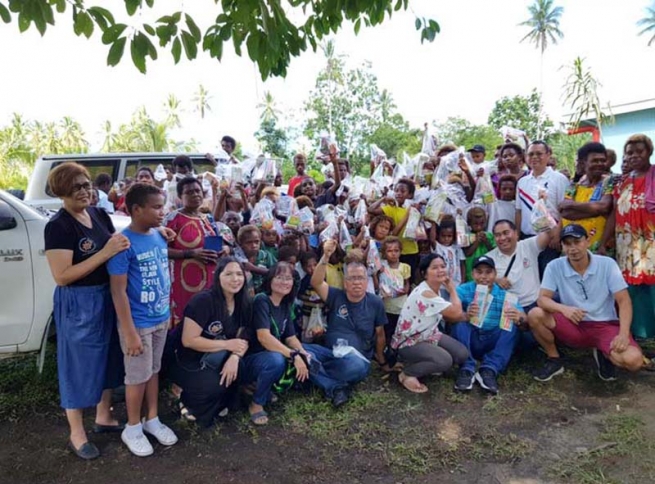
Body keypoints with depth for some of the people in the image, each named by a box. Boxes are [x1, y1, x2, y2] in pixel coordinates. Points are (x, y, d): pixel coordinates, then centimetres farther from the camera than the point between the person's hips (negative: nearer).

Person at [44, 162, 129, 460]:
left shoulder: (100, 215, 4)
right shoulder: (58, 227, -17)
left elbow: (116, 247, 13)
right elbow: (61, 276, -22)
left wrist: (122, 245, -10)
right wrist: (105, 254, -25)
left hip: (106, 297, 7)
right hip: (77, 304, -7)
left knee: (107, 359, 19)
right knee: (80, 366, 7)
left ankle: (103, 417, 40)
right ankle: (76, 435, 26)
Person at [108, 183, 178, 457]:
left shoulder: (159, 237, 1)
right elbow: (118, 291, -19)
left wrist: (169, 311, 13)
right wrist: (130, 332, -19)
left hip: (161, 319, 6)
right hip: (138, 323, -6)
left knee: (154, 370, 19)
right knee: (138, 376, 8)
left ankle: (152, 420, 35)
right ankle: (132, 428, 29)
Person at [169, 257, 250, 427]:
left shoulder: (244, 304, -5)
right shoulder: (203, 301, -24)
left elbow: (243, 338, -3)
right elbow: (188, 340, -25)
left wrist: (235, 356, -25)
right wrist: (227, 345, -25)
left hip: (214, 359, 6)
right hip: (187, 361, -6)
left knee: (238, 367, -22)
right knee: (213, 386, -28)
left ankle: (219, 404, 7)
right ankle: (189, 401, 7)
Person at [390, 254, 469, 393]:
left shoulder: (435, 290, 2)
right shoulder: (425, 293, -30)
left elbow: (449, 316, 6)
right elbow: (456, 312, -27)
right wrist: (452, 289, -12)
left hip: (428, 335, 10)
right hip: (409, 342, -10)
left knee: (462, 354, -1)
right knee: (445, 361, -28)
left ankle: (425, 364, 18)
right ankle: (407, 374, -6)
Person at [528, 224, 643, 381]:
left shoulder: (607, 264, -8)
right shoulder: (554, 267, -8)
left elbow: (624, 301, -9)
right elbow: (543, 299, -13)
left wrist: (623, 334, -24)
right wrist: (564, 308, -35)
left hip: (605, 325, -1)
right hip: (573, 326, 1)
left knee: (633, 360, -29)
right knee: (535, 315, -27)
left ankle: (603, 354, 9)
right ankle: (554, 360, -1)